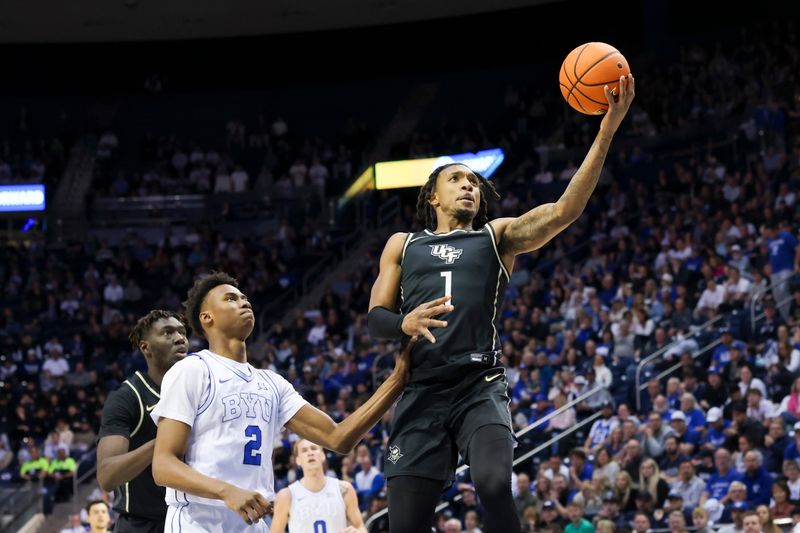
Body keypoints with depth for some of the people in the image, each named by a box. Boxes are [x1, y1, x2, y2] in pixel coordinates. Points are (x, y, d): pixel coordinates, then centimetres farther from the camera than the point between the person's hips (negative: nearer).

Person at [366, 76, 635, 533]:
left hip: (480, 387, -1)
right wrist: (405, 324, -12)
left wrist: (607, 131, -13)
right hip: (423, 390, 2)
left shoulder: (498, 237, 15)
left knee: (495, 486, -26)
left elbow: (565, 210, -1)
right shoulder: (402, 246, 21)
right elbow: (375, 319, 14)